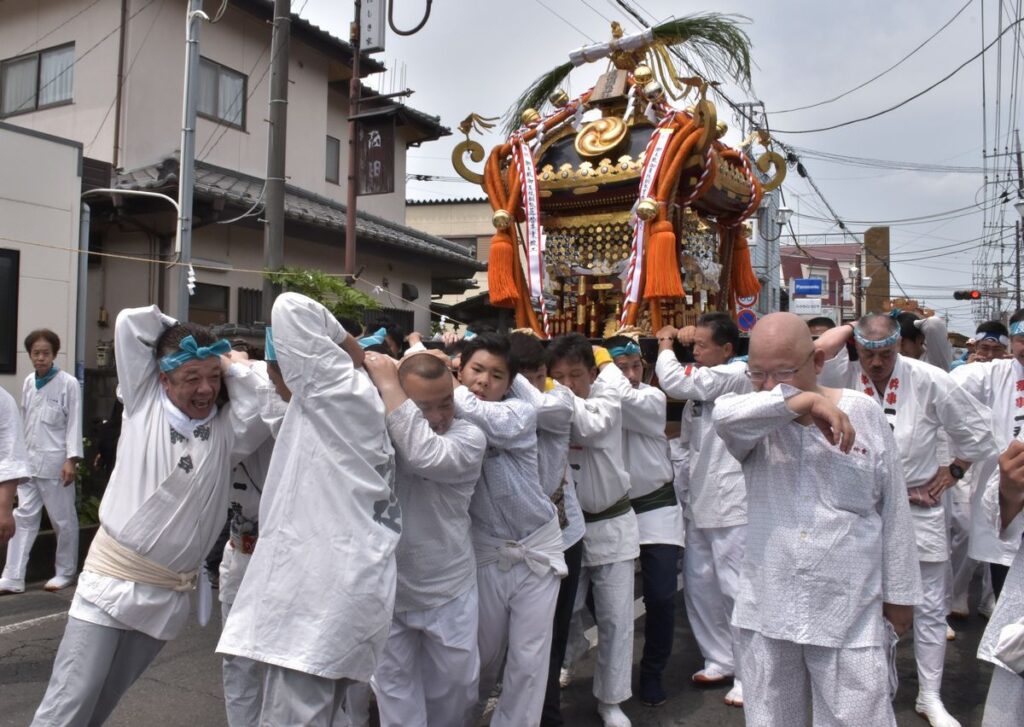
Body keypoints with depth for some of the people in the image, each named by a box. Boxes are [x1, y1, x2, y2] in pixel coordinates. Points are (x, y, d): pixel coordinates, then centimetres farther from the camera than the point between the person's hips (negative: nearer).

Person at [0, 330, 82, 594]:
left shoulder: (68, 383, -9)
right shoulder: (28, 382, 7)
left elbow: (75, 423, -11)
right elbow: (24, 420, 12)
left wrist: (71, 459, -17)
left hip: (55, 461, -5)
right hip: (29, 460, 5)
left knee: (63, 519, 7)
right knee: (24, 517, 5)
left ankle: (65, 573, 21)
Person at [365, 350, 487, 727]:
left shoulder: (469, 437, -16)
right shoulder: (378, 428, -7)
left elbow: (424, 454, -34)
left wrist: (386, 382, -31)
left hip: (448, 593, -1)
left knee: (455, 687, 17)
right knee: (395, 688, 16)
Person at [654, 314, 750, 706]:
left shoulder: (740, 374, -13)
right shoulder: (703, 381, 12)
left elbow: (676, 381, -20)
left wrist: (665, 347, -4)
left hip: (731, 501, -8)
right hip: (700, 500, 9)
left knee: (736, 588, -2)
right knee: (698, 584, 14)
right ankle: (720, 660, 29)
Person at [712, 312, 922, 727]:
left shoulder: (864, 414, -2)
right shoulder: (757, 421, -2)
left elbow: (894, 512, 4)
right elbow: (723, 413, -29)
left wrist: (899, 594, 7)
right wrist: (806, 400, -31)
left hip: (851, 615, -1)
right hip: (768, 612, 1)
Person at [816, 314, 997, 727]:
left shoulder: (929, 381, -10)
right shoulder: (845, 378, -8)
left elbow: (976, 426, 0)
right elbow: (820, 351, -29)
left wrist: (953, 472, 1)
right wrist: (849, 329, -18)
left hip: (919, 507, 0)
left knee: (929, 607, 9)